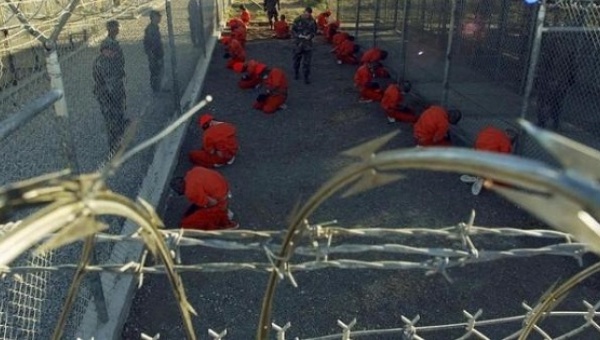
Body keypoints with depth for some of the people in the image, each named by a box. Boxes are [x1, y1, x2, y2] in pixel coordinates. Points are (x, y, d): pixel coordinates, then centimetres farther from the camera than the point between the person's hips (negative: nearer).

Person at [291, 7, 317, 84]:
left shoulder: (312, 21, -4)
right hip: (299, 42, 0)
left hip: (308, 43, 0)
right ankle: (296, 73, 38)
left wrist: (311, 35, -13)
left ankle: (306, 77, 8)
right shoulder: (297, 20, -8)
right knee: (297, 59, 15)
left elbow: (315, 30, 7)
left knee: (307, 61, -1)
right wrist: (298, 35, -18)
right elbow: (293, 30, -2)